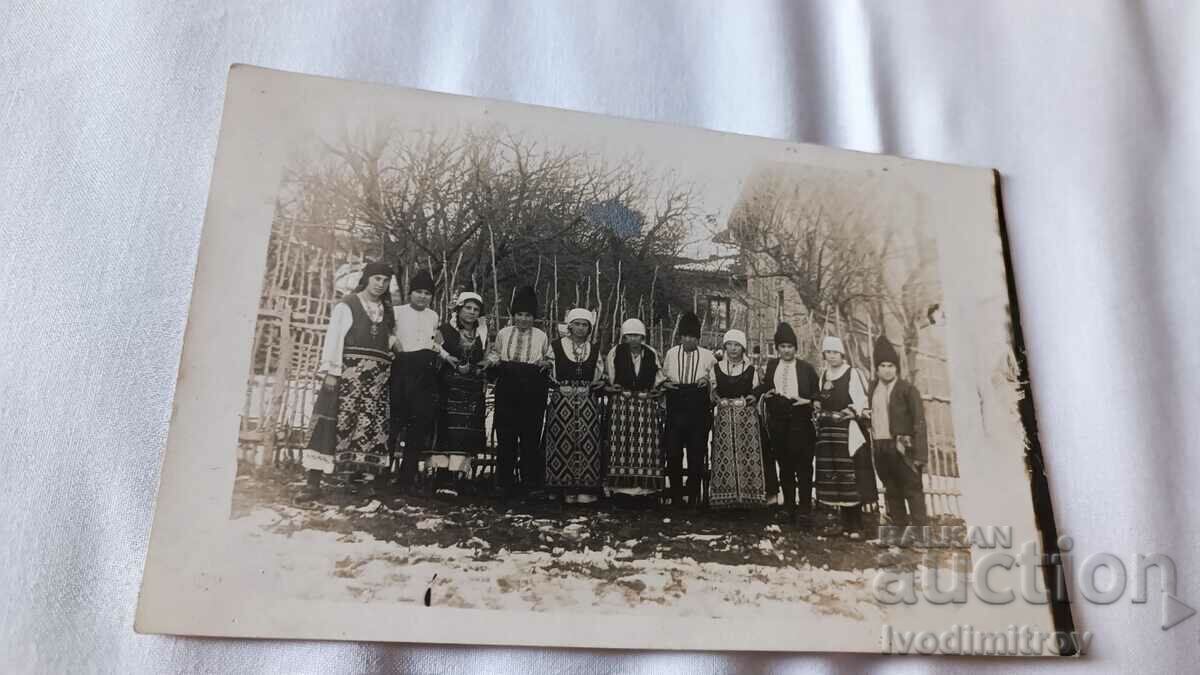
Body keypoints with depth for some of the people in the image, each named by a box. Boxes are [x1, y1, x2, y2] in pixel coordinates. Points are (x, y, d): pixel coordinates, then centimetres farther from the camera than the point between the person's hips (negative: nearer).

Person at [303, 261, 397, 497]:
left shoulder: (386, 310, 18)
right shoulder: (347, 305, 2)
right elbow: (333, 338, -5)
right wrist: (330, 371, -14)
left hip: (377, 379, 6)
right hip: (348, 373, -6)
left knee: (371, 427, 1)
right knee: (332, 422, -10)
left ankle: (361, 474, 5)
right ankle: (314, 480, -10)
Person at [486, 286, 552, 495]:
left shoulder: (541, 337, 8)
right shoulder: (503, 334, 10)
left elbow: (550, 359, 15)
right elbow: (493, 354, 18)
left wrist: (544, 363, -7)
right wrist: (494, 360, -4)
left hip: (533, 393, -1)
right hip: (507, 391, 1)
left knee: (531, 434, 0)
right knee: (505, 433, 1)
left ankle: (531, 480, 10)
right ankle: (505, 480, 10)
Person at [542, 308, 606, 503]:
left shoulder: (595, 350, 13)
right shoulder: (556, 346, 4)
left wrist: (600, 384, 2)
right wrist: (557, 386, -8)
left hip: (588, 404, 2)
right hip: (561, 404, -2)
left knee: (587, 444, -4)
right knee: (564, 444, -5)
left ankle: (586, 488, 0)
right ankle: (568, 489, 3)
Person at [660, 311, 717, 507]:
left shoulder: (707, 356, 4)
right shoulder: (671, 353, 7)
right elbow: (661, 372, 19)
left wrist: (707, 380, -7)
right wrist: (663, 381, -1)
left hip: (699, 409, -1)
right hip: (675, 408, 1)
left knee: (697, 452, 4)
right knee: (673, 451, -1)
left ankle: (694, 495, 15)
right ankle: (676, 495, 11)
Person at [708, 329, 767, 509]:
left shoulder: (751, 369, 9)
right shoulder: (717, 368, 12)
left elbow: (756, 393, 10)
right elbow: (713, 391, 13)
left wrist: (749, 399, -9)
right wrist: (719, 399, -7)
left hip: (746, 416, -1)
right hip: (724, 416, 1)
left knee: (747, 453, -6)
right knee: (724, 454, -5)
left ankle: (747, 493, -1)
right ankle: (725, 493, -1)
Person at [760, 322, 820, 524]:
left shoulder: (806, 368, 4)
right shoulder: (771, 366, 11)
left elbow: (816, 394, 6)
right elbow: (764, 388, 17)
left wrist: (807, 401, -14)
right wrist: (766, 394, -5)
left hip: (801, 423, -3)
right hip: (778, 423, 3)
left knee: (803, 467, -5)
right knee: (784, 467, 9)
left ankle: (804, 511, -2)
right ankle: (789, 508, 18)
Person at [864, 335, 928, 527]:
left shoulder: (907, 389, -5)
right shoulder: (873, 389, 13)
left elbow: (919, 421, -8)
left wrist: (919, 454, -14)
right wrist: (865, 414, 4)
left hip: (901, 447, -6)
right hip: (880, 446, 6)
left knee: (912, 490, -3)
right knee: (891, 491, 12)